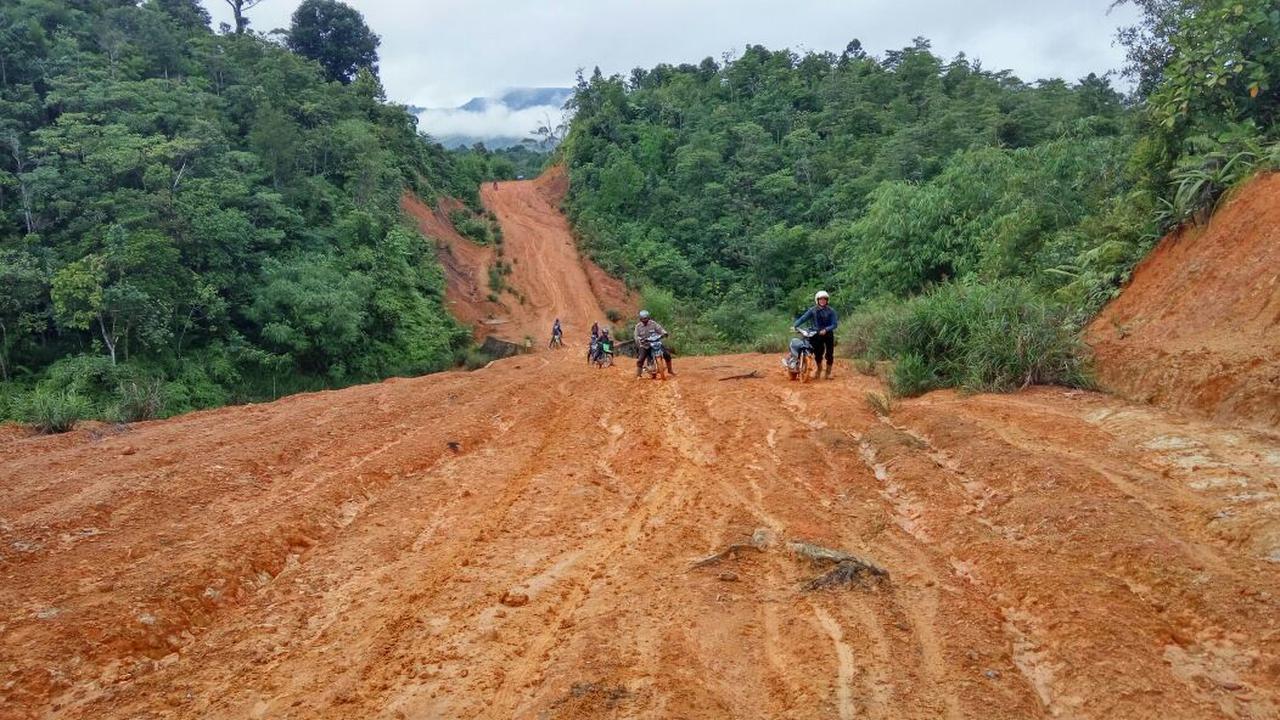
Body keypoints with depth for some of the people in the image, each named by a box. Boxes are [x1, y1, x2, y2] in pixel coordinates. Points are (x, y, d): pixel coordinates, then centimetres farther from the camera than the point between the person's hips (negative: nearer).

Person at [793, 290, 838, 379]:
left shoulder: (831, 311, -4)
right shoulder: (813, 310, -1)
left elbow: (834, 324, -8)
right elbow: (803, 318, -8)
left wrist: (826, 330, -23)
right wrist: (795, 325, -22)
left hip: (828, 334, 0)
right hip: (817, 335, 1)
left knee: (829, 354, 0)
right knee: (817, 353, 1)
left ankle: (828, 372, 16)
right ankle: (819, 368, 30)